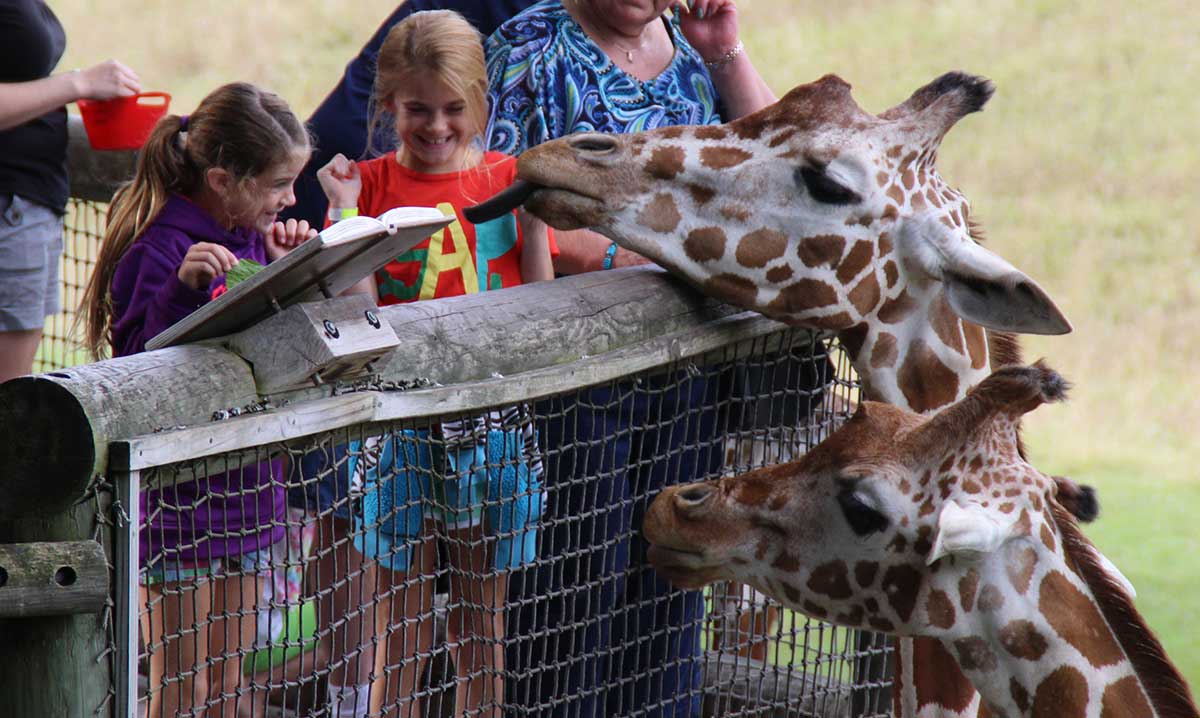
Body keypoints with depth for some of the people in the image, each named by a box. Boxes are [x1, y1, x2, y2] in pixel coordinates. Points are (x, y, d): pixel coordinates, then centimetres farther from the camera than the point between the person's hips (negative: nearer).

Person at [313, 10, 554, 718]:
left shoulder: (509, 179, 4)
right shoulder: (369, 184, 0)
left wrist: (533, 216, -9)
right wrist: (346, 214, -14)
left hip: (493, 414, 2)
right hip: (400, 416, -2)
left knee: (482, 617, 10)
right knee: (403, 623, 0)